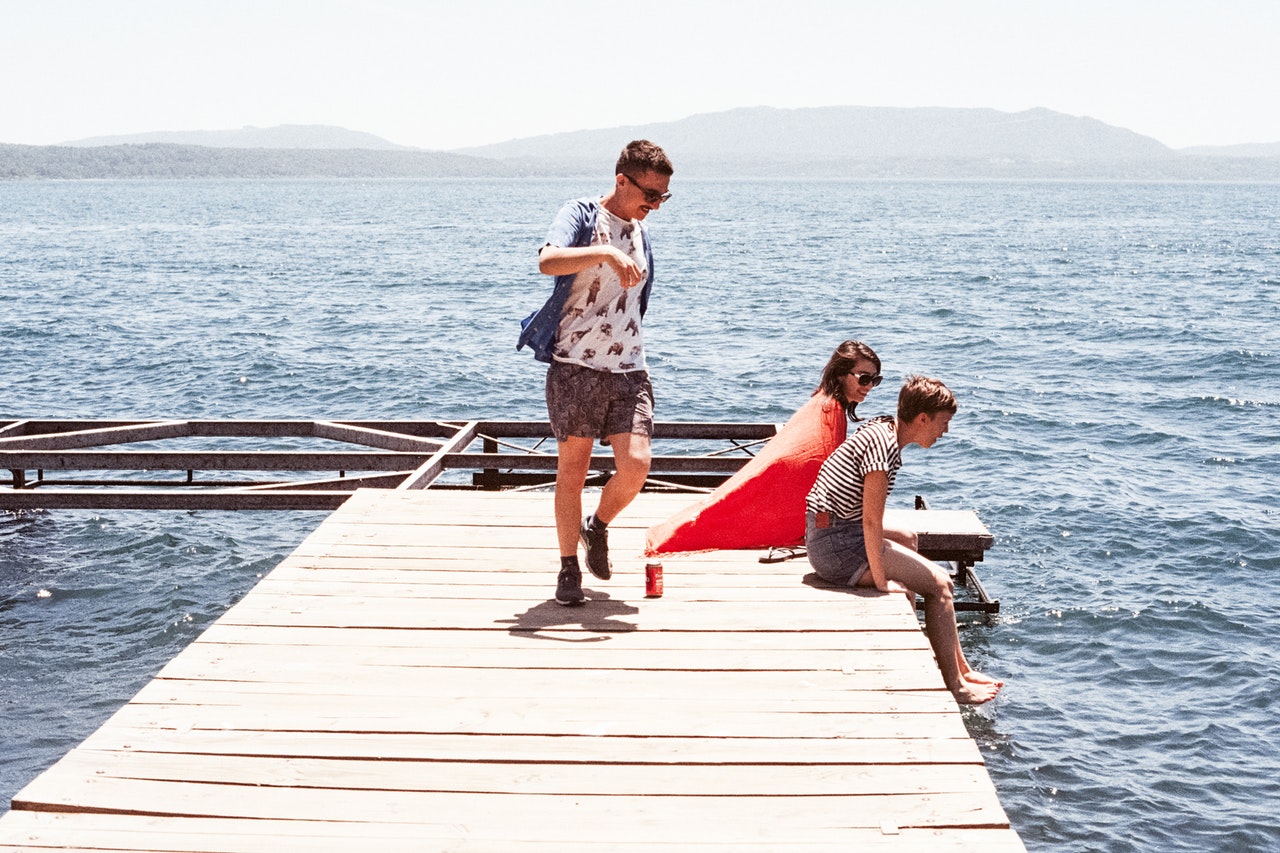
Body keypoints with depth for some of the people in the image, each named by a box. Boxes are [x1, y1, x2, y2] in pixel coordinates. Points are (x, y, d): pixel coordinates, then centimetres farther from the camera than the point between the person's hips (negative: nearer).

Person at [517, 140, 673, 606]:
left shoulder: (640, 233, 15)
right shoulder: (580, 216, -5)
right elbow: (547, 261, -26)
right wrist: (606, 253, -36)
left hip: (628, 370, 5)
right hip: (575, 366, -5)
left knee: (635, 465, -10)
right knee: (572, 471, 2)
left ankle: (598, 527, 19)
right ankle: (569, 568, 17)